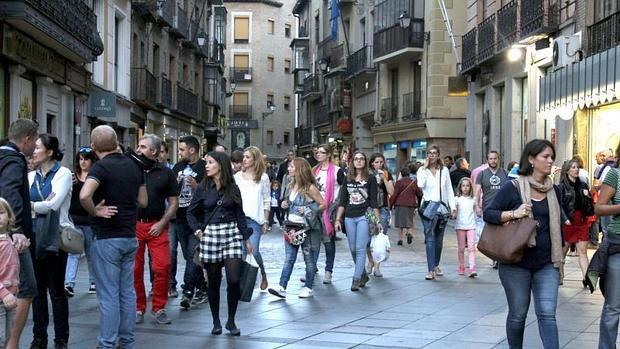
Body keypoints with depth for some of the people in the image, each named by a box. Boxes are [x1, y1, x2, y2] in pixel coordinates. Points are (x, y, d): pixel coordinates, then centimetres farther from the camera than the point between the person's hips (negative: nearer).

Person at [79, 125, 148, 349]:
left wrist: (94, 212, -15)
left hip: (107, 238, -7)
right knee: (127, 292, 13)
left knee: (108, 295, -2)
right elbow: (143, 201, 14)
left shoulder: (102, 167, -14)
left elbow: (84, 195, -31)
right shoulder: (133, 166, 7)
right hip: (130, 236, 7)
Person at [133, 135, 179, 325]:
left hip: (157, 226, 0)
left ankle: (159, 308, 8)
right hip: (133, 225, 0)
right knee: (135, 269, 3)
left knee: (162, 267, -6)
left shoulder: (166, 172, 5)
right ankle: (138, 308, 15)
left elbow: (173, 202, 8)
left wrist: (162, 223, -3)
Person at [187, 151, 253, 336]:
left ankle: (231, 321, 7)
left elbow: (240, 215, 10)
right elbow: (191, 212, 11)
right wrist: (197, 230, -2)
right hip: (210, 235, 0)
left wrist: (247, 238, 8)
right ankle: (216, 321, 19)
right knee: (213, 281, 5)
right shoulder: (203, 188, 4)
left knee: (234, 279, -9)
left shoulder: (233, 189, 5)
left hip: (232, 233, 0)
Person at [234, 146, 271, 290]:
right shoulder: (237, 176, 9)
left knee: (254, 251, -10)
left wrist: (266, 221, 2)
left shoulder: (263, 177, 5)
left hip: (255, 219, -2)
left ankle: (263, 275, 15)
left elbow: (267, 201, 6)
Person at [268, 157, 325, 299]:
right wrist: (285, 204, 3)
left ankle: (308, 287, 16)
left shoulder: (310, 188, -11)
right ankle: (282, 288, -4)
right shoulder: (292, 186, 10)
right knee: (289, 258, 1)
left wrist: (308, 210, -19)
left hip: (306, 228, -6)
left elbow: (323, 205, -7)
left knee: (308, 258, 6)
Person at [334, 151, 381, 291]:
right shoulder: (348, 179, 10)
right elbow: (342, 201, 11)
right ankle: (363, 275, 25)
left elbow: (374, 202, -1)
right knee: (353, 249, 8)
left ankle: (356, 279, -7)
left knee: (360, 249, -9)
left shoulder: (370, 179, 1)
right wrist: (338, 219, 5)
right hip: (349, 217, 4)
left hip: (364, 216, -4)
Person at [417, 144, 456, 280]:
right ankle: (431, 270, -18)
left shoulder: (444, 170, 11)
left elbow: (449, 189, 12)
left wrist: (453, 206, 6)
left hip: (442, 207, 3)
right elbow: (420, 185, -15)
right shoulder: (422, 170, 3)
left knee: (439, 239, 10)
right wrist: (425, 168, -10)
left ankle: (436, 265, 27)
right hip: (428, 206, -3)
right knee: (430, 238, -13)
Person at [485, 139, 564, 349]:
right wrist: (513, 214, -21)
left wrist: (559, 255, 16)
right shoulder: (513, 188, -6)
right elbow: (488, 214, -5)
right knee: (518, 314, 8)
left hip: (547, 264, 3)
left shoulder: (554, 191, 8)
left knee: (547, 314, -6)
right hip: (517, 263, -3)